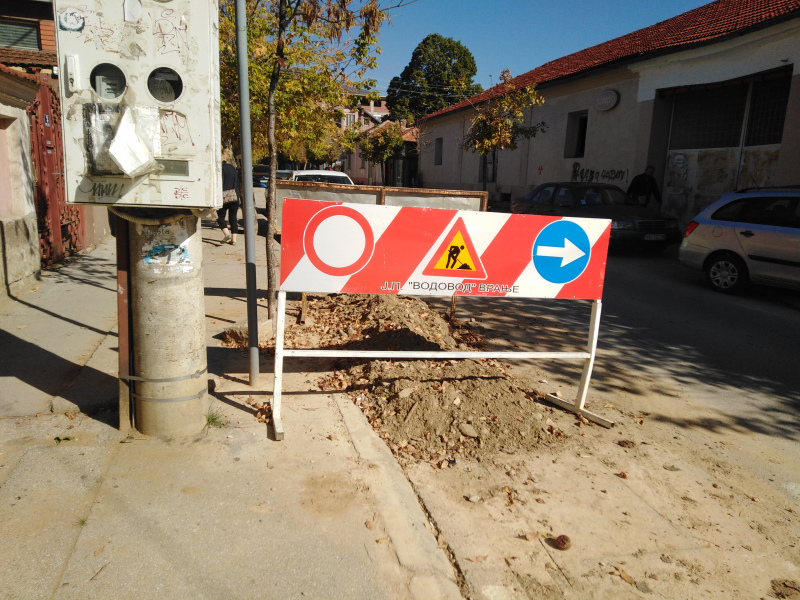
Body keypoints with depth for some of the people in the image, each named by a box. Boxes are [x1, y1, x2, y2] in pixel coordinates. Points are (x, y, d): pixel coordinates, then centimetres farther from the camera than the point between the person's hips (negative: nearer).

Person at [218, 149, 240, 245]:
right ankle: (233, 239, 6)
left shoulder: (221, 167, -7)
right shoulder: (233, 168, 12)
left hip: (225, 197, -6)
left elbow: (221, 183, -14)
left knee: (220, 216, 6)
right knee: (233, 218, 9)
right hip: (235, 197, 6)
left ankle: (227, 233, -14)